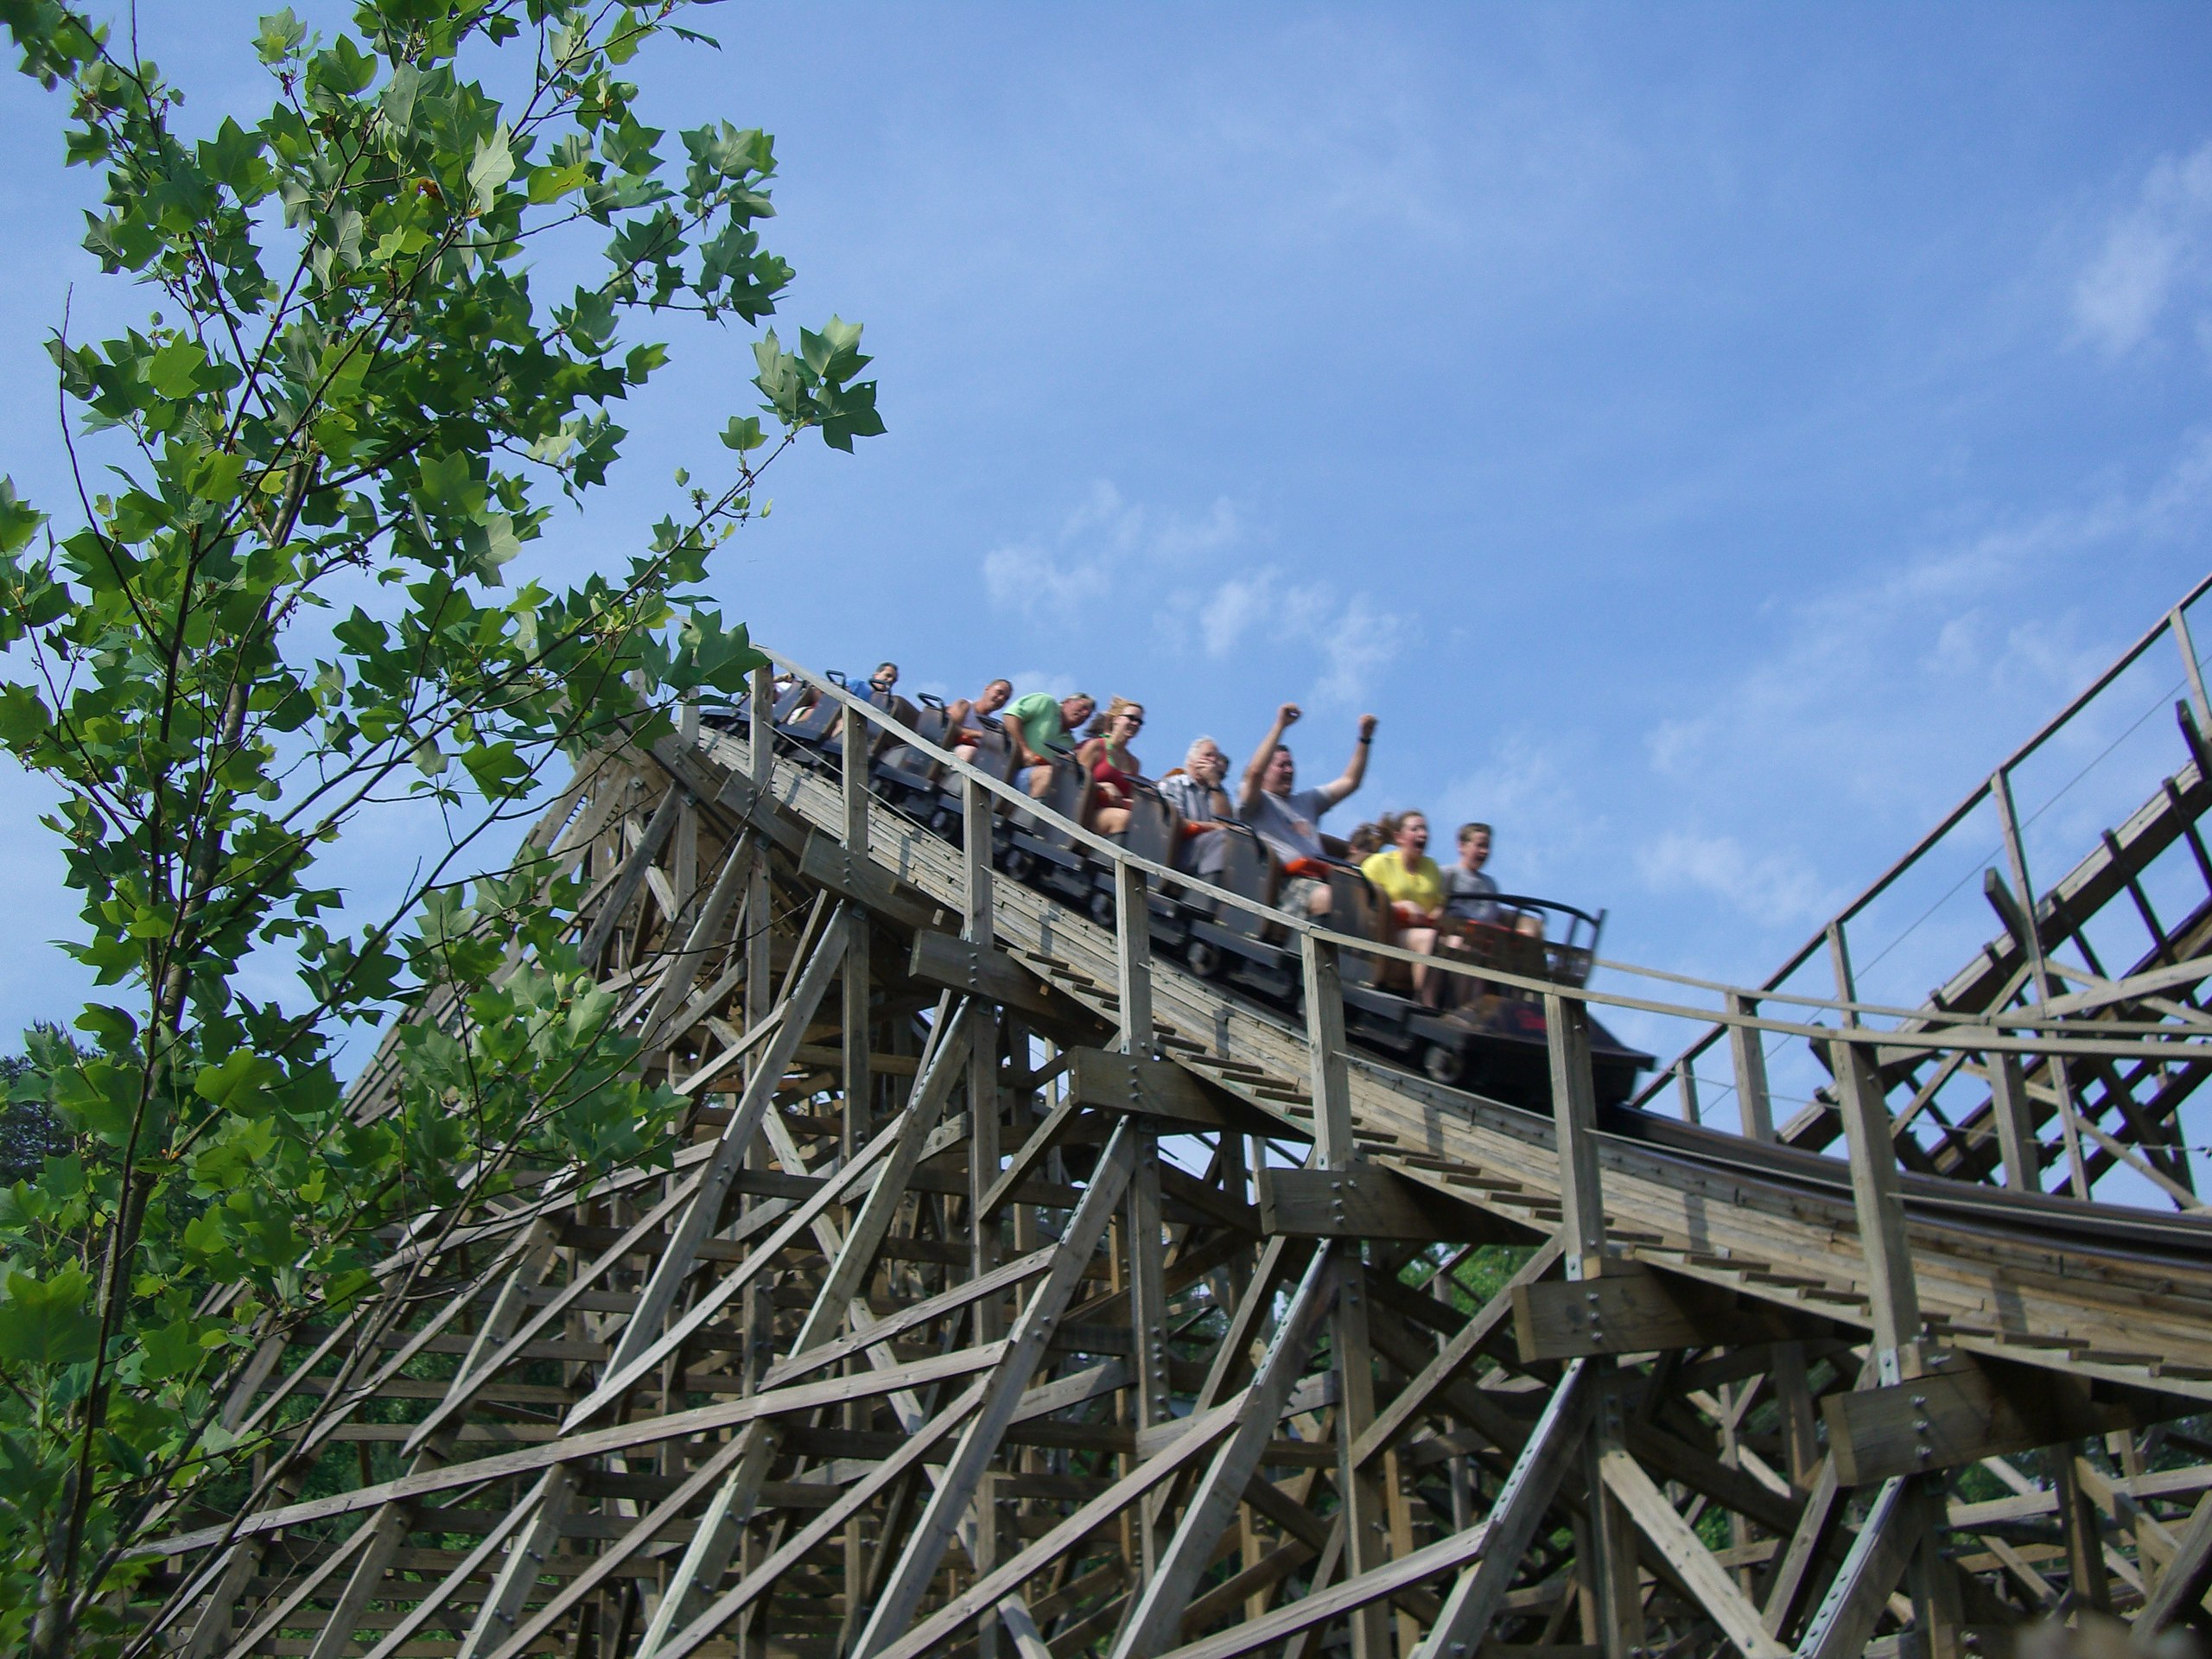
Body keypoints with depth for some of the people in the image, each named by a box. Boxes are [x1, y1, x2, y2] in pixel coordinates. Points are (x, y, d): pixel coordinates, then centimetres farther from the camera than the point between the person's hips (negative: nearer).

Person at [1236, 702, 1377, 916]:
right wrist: (1280, 726, -7)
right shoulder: (1255, 803, 15)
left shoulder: (1306, 801, 36)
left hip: (1322, 879, 7)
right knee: (1330, 898, -38)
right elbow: (1254, 772, -7)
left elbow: (1350, 782, 37)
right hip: (1289, 882, -7)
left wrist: (1365, 738, 28)